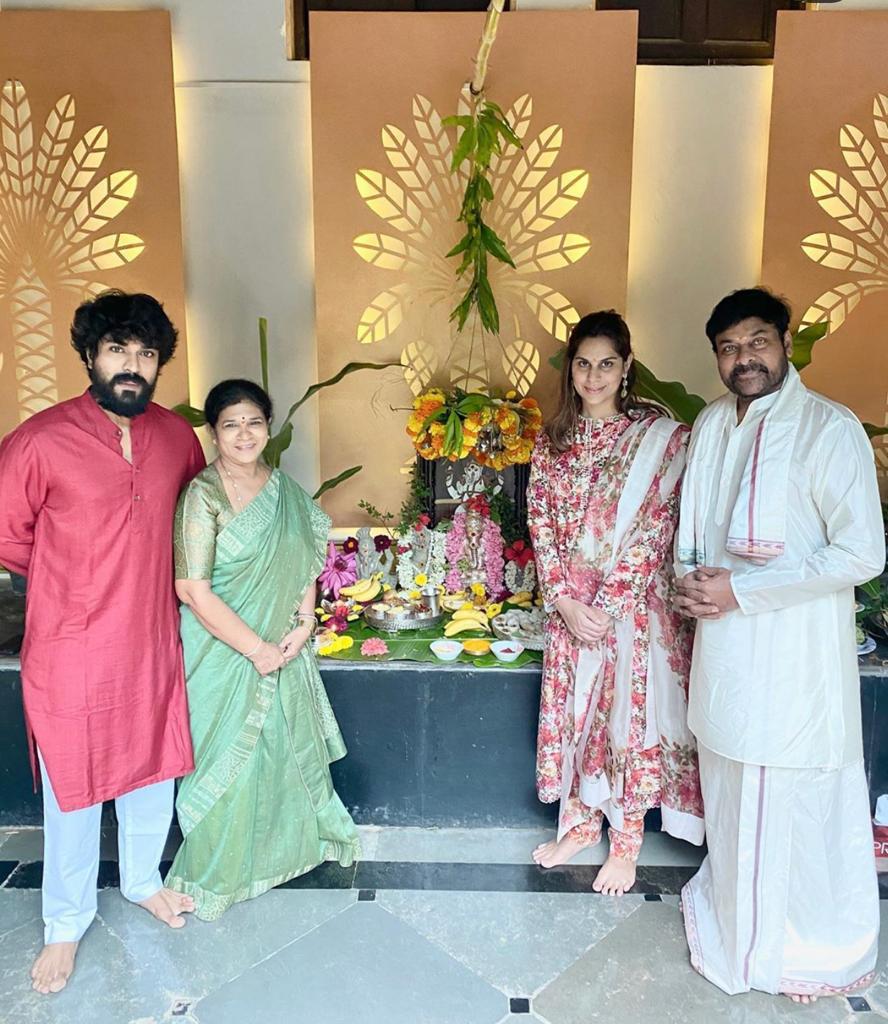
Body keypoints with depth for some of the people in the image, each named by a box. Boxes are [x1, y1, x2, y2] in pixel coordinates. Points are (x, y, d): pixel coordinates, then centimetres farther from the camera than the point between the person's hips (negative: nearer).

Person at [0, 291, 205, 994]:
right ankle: (67, 923, 38)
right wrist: (71, 580, 2)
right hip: (72, 652, -4)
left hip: (153, 644, 4)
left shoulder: (175, 435, -2)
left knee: (153, 771, 21)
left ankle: (143, 879, 47)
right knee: (73, 790, 13)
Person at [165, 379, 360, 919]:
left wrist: (304, 621, -7)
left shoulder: (285, 488, 3)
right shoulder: (202, 496, -16)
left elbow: (304, 562, 9)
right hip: (225, 653, -5)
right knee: (231, 761, 6)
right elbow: (193, 591, -19)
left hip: (283, 648, 6)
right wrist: (257, 648, -18)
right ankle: (219, 874, 31)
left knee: (289, 746, 18)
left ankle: (286, 844, 43)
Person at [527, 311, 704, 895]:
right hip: (570, 607, 4)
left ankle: (627, 841, 25)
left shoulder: (660, 437, -8)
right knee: (573, 710, 14)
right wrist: (565, 600, -9)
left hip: (635, 605, -4)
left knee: (630, 715, 7)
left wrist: (608, 603, -15)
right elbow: (541, 524, 2)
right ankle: (581, 821, 34)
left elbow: (655, 529, -12)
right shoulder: (553, 441, 5)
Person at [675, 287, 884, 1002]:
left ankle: (815, 948, 32)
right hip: (722, 642, 6)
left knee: (795, 798, 7)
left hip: (796, 649, -6)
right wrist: (690, 577, -4)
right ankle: (731, 907, 46)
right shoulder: (712, 424, 6)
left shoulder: (830, 429, -15)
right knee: (729, 781, 21)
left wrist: (742, 589, -20)